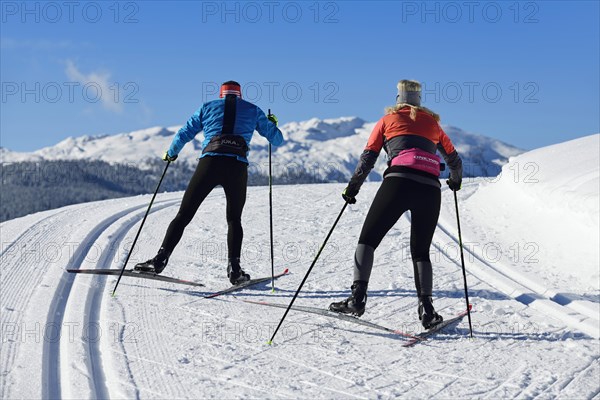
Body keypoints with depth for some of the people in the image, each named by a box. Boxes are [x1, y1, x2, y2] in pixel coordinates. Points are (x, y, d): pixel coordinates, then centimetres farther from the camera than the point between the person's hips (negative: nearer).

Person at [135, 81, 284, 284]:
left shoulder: (208, 107, 22)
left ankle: (160, 259, -5)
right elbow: (277, 140, 25)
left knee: (184, 215, 5)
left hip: (210, 162, 0)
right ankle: (234, 267, -1)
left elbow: (183, 134, 18)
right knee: (234, 219, 15)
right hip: (238, 167, 0)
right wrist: (273, 124, 47)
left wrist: (170, 154, 36)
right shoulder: (253, 110, 22)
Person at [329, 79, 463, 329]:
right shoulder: (432, 123, 27)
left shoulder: (388, 119, 20)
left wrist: (353, 187, 21)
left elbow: (368, 158, 12)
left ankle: (357, 297, -9)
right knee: (421, 252, 13)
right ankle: (426, 308, -4)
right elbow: (454, 160, 34)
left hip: (398, 182, -3)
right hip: (430, 189, 3)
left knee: (368, 239, 6)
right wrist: (455, 180, 53)